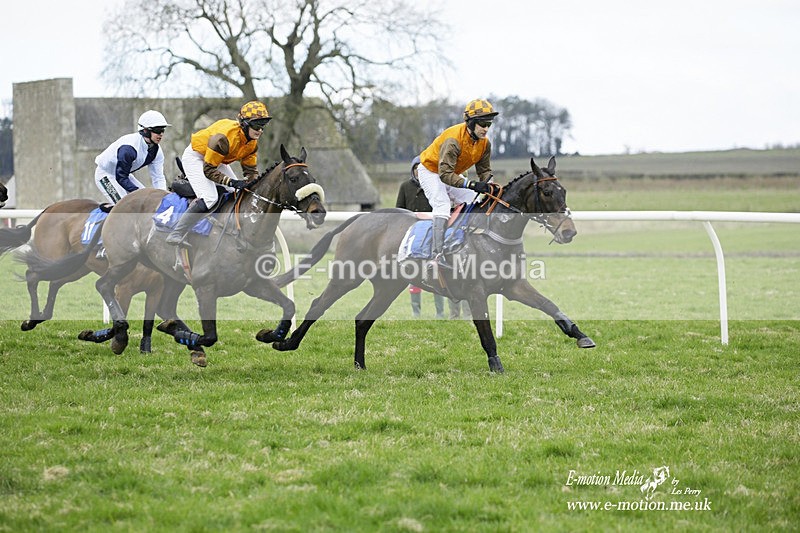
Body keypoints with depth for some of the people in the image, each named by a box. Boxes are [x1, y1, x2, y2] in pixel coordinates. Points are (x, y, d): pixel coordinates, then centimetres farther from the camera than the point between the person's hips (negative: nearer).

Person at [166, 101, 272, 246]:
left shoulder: (252, 142, -11)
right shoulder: (224, 137, -37)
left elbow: (251, 170, 0)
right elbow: (209, 170, -32)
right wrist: (232, 182, -38)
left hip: (218, 160, 9)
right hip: (195, 157, -9)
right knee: (209, 198, -24)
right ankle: (176, 234, -20)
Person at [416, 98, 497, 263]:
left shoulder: (484, 143, -12)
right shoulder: (453, 140, -36)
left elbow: (485, 170, -3)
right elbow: (445, 174, -41)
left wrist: (487, 185, -27)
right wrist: (471, 184, -50)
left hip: (452, 174, 8)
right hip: (430, 171, -8)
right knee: (442, 205, -27)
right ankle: (437, 253, -33)